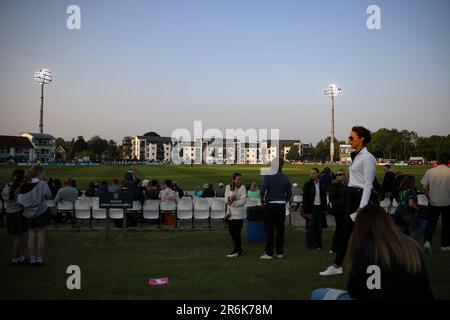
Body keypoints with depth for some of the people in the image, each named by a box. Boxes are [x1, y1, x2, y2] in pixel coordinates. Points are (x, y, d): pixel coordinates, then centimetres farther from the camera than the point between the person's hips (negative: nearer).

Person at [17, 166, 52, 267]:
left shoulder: (25, 185, 0)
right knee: (40, 236, 3)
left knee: (31, 236, 9)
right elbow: (48, 196, -13)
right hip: (41, 212, -4)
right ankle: (39, 260, 5)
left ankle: (32, 260, 13)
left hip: (29, 214, 5)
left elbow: (20, 200, -3)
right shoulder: (42, 183, -13)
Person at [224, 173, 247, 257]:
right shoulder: (228, 187, 6)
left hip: (238, 213, -5)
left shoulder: (242, 188, -6)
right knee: (231, 231, 11)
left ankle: (237, 251, 9)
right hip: (230, 213, 5)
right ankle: (238, 249, 27)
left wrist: (232, 202, -15)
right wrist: (231, 199, -22)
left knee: (237, 232, -3)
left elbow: (243, 201, -12)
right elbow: (227, 199, -2)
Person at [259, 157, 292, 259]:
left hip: (270, 205, -4)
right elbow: (289, 193, 6)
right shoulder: (286, 178, 2)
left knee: (269, 230, 1)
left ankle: (269, 253, 1)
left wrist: (262, 199, -1)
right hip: (282, 206, 4)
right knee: (280, 229, 9)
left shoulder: (268, 176, -12)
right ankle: (280, 252, 14)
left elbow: (262, 189, -19)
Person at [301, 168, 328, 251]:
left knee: (319, 227, 8)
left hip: (320, 207, 3)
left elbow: (324, 197, 11)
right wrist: (305, 210, -11)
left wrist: (324, 208, 5)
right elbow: (305, 198, -6)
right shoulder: (307, 185, -3)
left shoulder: (322, 185, 7)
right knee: (310, 227, 0)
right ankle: (311, 245, 6)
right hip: (311, 208, -3)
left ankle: (318, 244, 18)